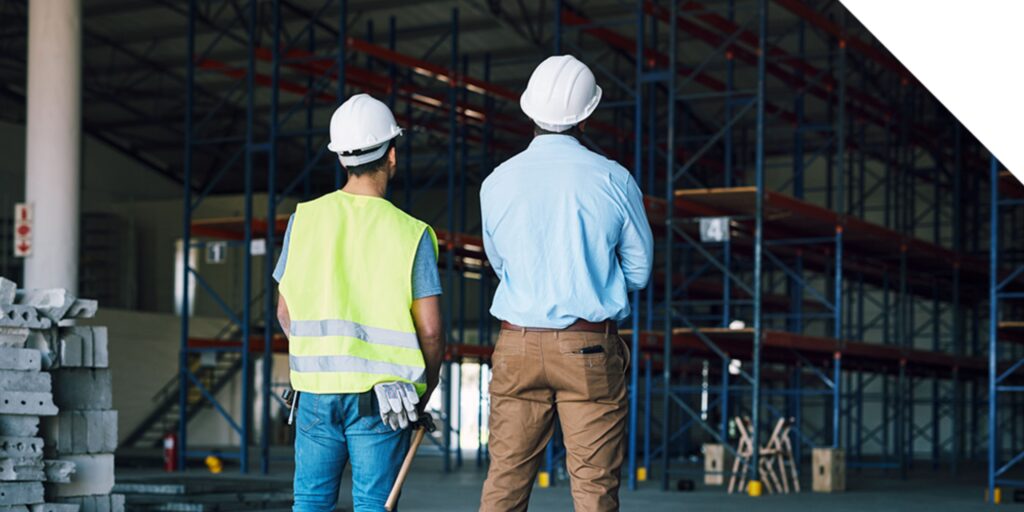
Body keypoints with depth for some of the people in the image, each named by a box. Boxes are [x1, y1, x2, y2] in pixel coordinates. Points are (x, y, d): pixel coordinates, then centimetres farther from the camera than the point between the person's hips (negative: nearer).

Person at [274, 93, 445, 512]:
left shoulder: (305, 219, 1)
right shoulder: (412, 234, -5)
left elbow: (286, 312, 7)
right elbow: (430, 331, -7)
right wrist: (422, 397, 9)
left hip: (317, 387, 2)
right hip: (383, 394, -2)